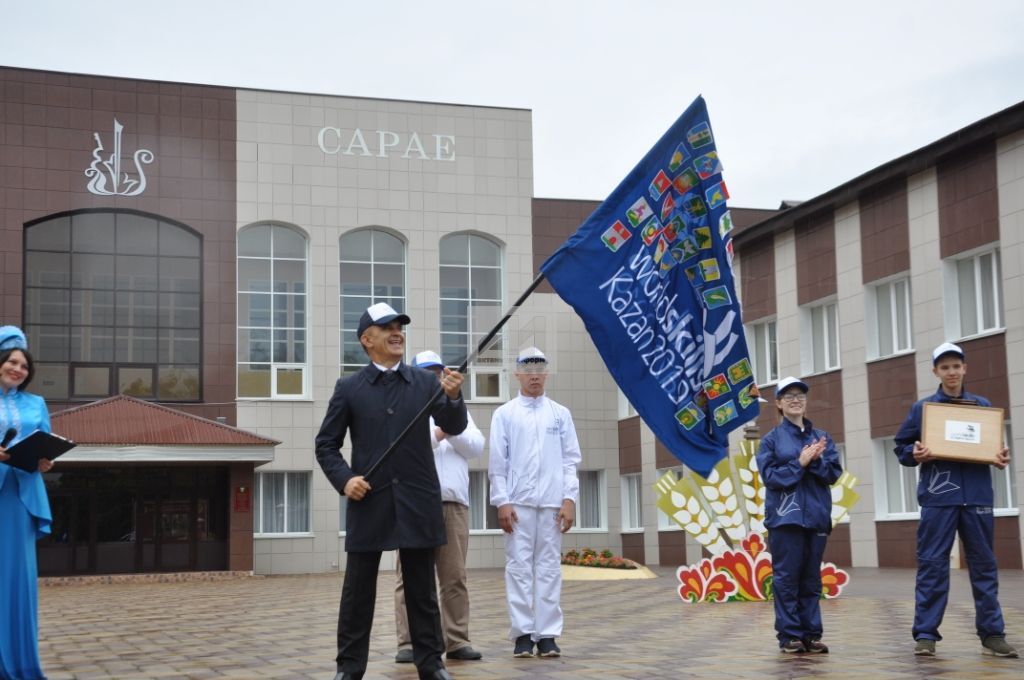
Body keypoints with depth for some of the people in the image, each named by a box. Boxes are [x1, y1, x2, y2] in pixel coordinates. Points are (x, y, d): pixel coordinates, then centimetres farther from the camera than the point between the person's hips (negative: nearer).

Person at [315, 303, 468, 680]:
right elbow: (326, 444, 6)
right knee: (358, 590, 5)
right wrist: (344, 479, -11)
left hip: (418, 502, 1)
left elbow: (454, 427, -5)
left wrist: (454, 397, -25)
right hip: (368, 501, -1)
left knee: (422, 589, 8)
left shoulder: (426, 382, 5)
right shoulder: (349, 388, 3)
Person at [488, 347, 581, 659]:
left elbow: (571, 459, 8)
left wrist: (570, 499, -1)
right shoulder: (504, 414, 6)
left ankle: (547, 635, 4)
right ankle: (522, 634, 2)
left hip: (552, 502, 1)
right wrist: (502, 501, -5)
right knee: (519, 566, -2)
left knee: (549, 567, 1)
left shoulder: (560, 414, 11)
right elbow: (497, 462, 3)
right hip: (518, 501, -1)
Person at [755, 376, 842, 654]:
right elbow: (770, 476, -7)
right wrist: (800, 463, -14)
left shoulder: (822, 437, 11)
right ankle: (789, 636, 3)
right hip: (785, 517, -3)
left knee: (811, 579, 8)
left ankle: (811, 634, 13)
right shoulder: (772, 439, 2)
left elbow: (834, 473, 4)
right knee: (787, 578, -2)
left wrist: (816, 461, -14)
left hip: (816, 516, 3)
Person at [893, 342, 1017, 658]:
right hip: (938, 496, -2)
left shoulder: (983, 406, 11)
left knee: (984, 565, 6)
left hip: (977, 495, 2)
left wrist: (1001, 459, -4)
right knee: (932, 565, -2)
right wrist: (915, 455, -13)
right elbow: (901, 447, 8)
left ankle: (992, 634, 12)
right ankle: (925, 634, 1)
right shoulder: (922, 408, 6)